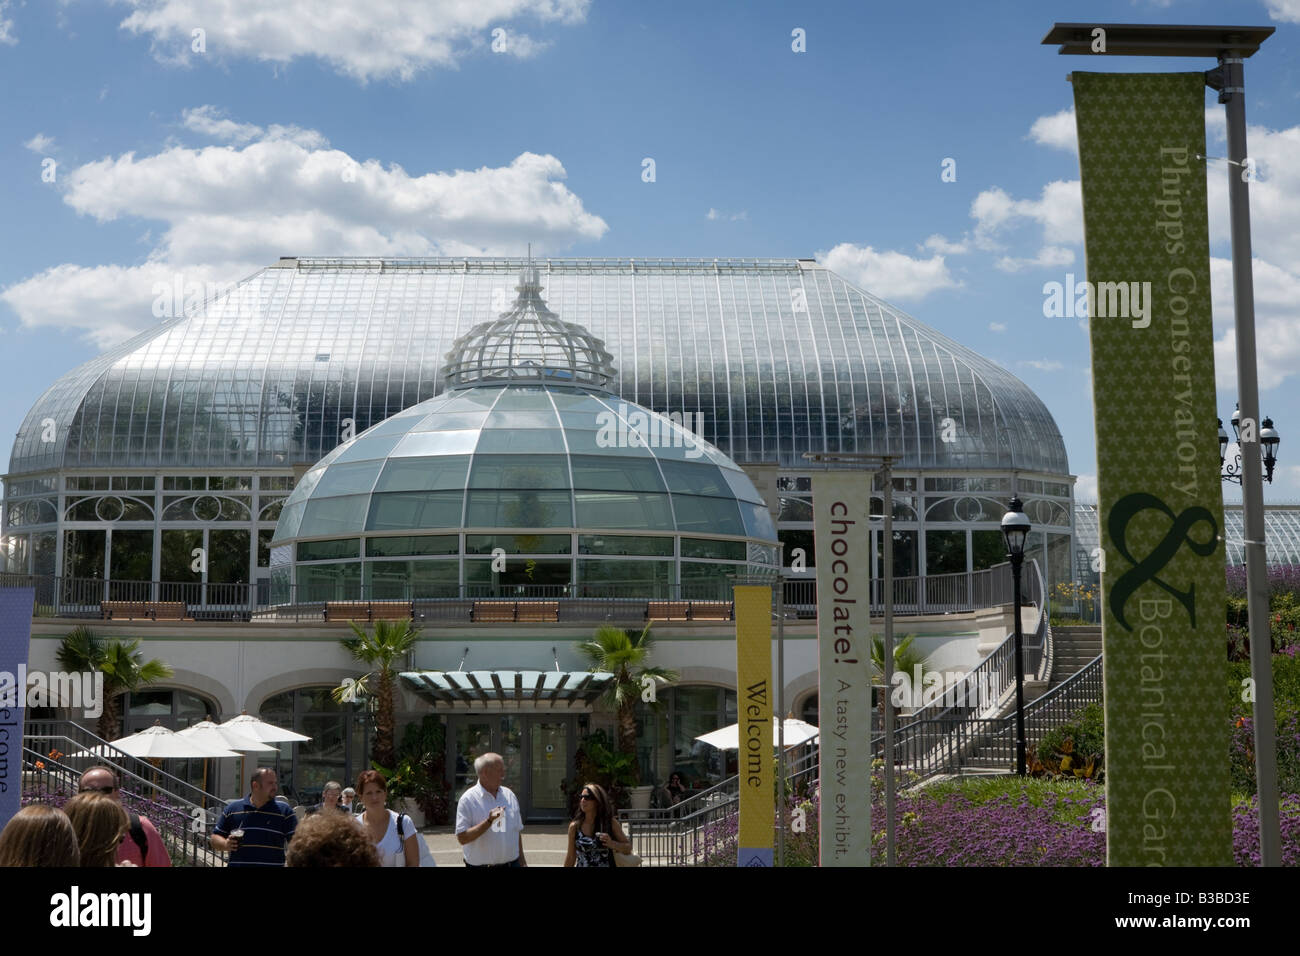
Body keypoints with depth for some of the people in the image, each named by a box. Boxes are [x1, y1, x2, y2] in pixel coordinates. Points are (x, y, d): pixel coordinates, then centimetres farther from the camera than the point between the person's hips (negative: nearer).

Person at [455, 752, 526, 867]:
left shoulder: (509, 795, 7)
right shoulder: (468, 800, -9)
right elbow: (462, 838, -15)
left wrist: (522, 860, 14)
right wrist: (489, 822, -22)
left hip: (511, 862, 4)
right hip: (481, 864, -4)